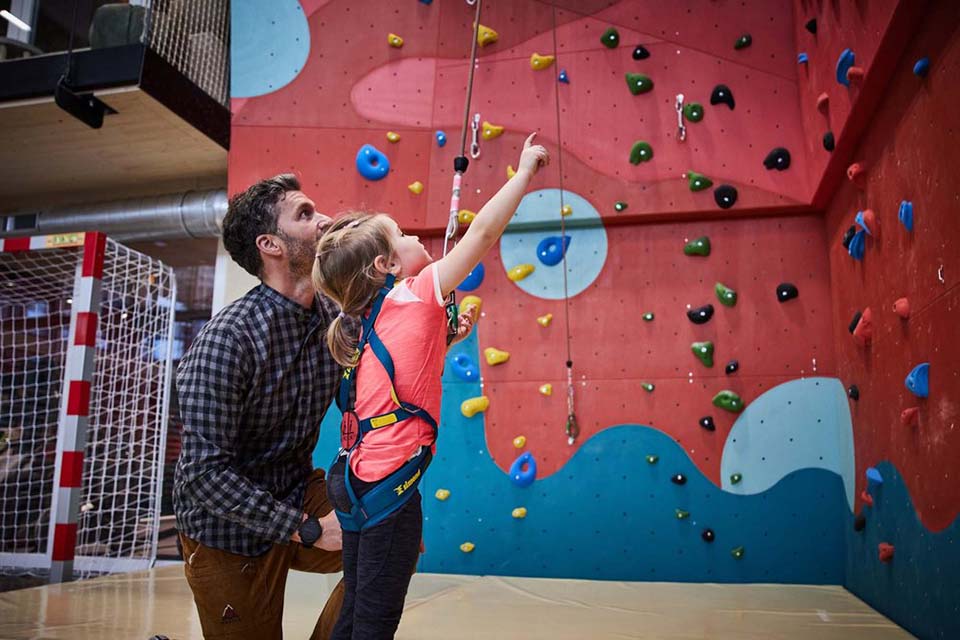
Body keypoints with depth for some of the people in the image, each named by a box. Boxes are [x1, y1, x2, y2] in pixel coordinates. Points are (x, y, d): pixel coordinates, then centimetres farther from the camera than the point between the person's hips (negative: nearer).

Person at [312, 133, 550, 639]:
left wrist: (446, 337, 18)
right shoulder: (415, 297, -11)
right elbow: (483, 231, -11)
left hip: (356, 479, 8)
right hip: (388, 486, -8)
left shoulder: (370, 317, 9)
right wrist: (526, 169, 0)